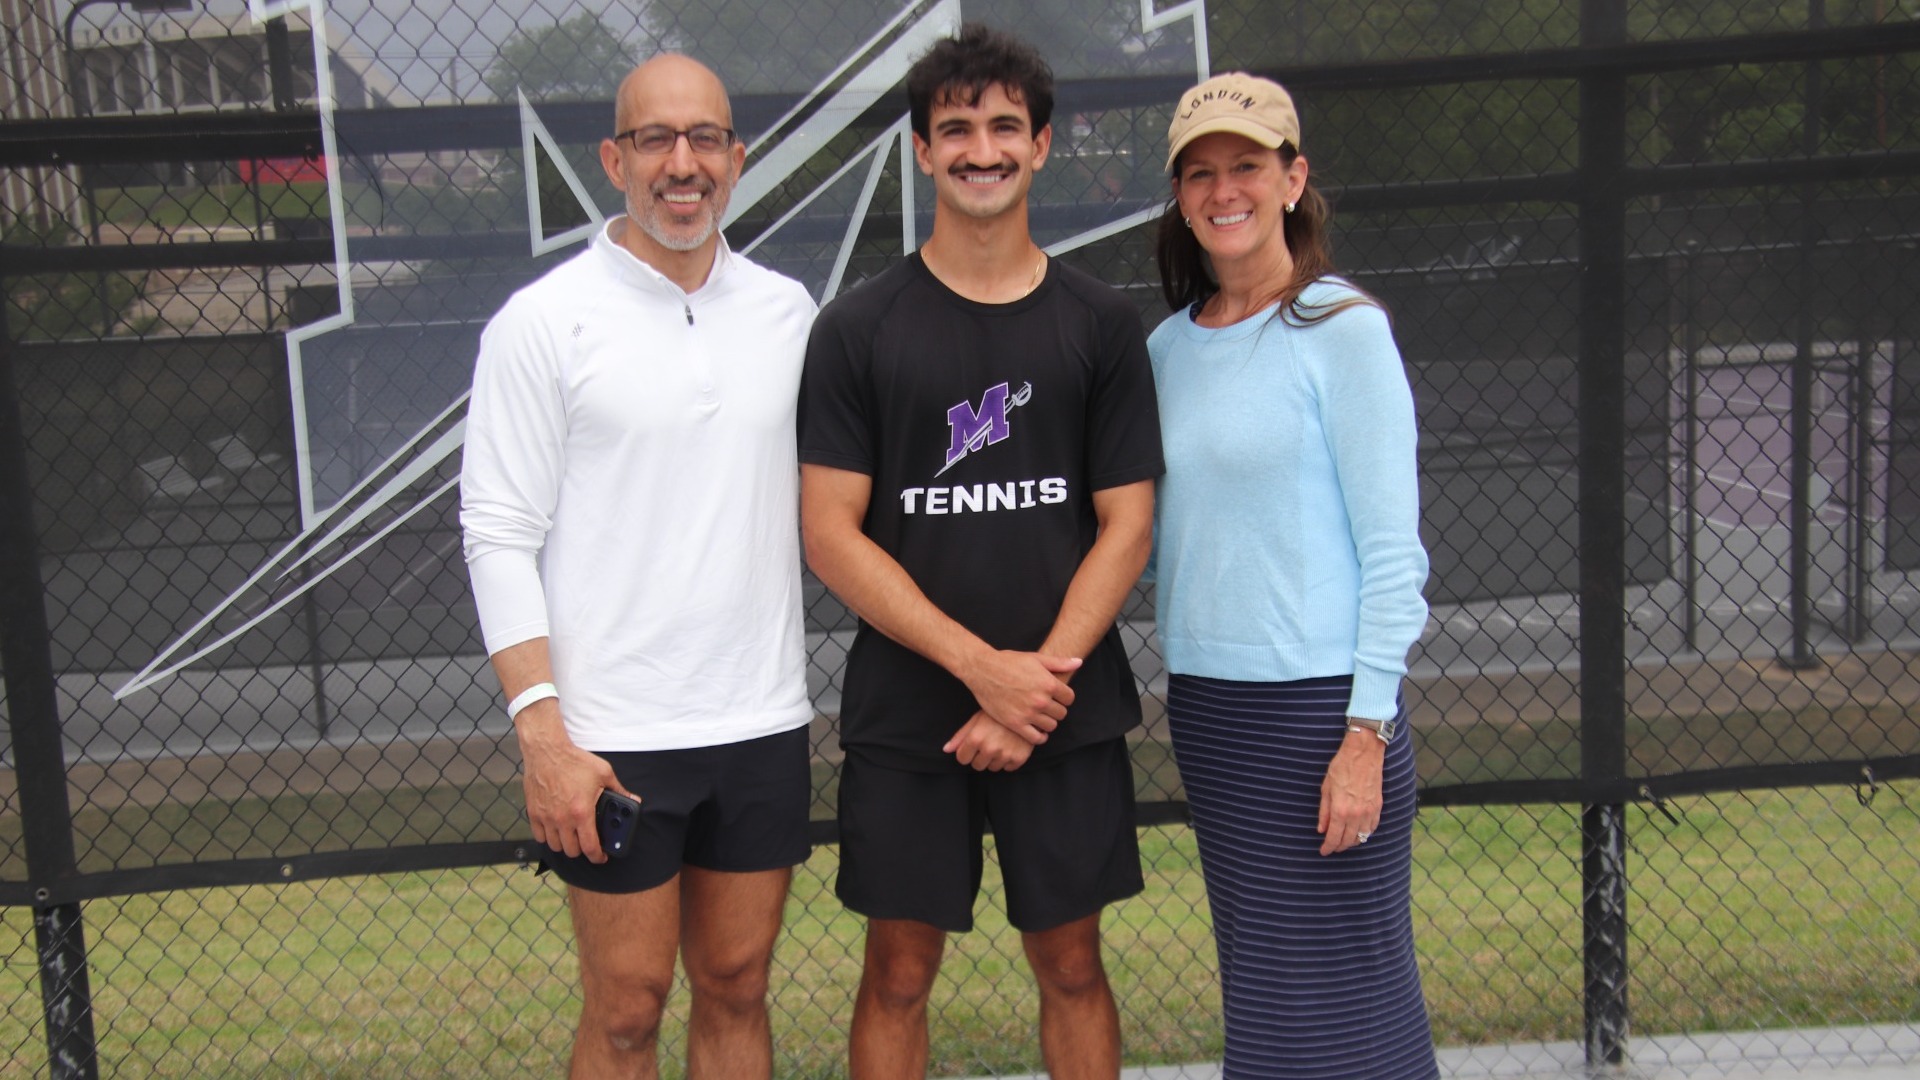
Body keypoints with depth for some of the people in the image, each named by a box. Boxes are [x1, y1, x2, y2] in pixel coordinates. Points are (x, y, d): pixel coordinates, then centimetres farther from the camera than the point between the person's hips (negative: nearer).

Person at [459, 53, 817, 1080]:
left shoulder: (786, 310, 8)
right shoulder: (545, 321, -5)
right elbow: (499, 536, -8)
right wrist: (543, 734, -14)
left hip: (764, 724, 4)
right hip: (613, 740, -4)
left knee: (737, 988, 14)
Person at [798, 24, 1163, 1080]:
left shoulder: (1102, 323, 5)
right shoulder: (857, 329, 1)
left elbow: (1126, 524, 2)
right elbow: (831, 534, -5)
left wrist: (1043, 677, -12)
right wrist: (983, 666, -14)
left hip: (1067, 715, 1)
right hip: (904, 714, -1)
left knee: (1070, 962, 10)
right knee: (898, 972, 6)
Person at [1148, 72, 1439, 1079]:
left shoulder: (1342, 329, -7)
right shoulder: (1168, 346, 10)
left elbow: (1391, 548, -10)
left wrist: (1366, 731, -15)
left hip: (1319, 705, -6)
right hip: (1203, 700, 6)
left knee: (1338, 998, 0)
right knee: (1256, 989, 13)